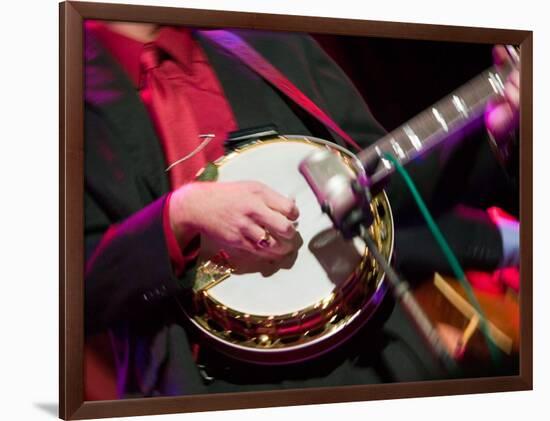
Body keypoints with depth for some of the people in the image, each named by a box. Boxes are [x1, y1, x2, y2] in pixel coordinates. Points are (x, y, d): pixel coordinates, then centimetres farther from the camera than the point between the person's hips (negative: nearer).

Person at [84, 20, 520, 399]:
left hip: (357, 357, 5)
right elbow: (70, 285, -7)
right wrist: (179, 215, -20)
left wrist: (490, 128, 2)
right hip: (210, 381, -4)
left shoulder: (279, 49, 13)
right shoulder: (85, 101, 0)